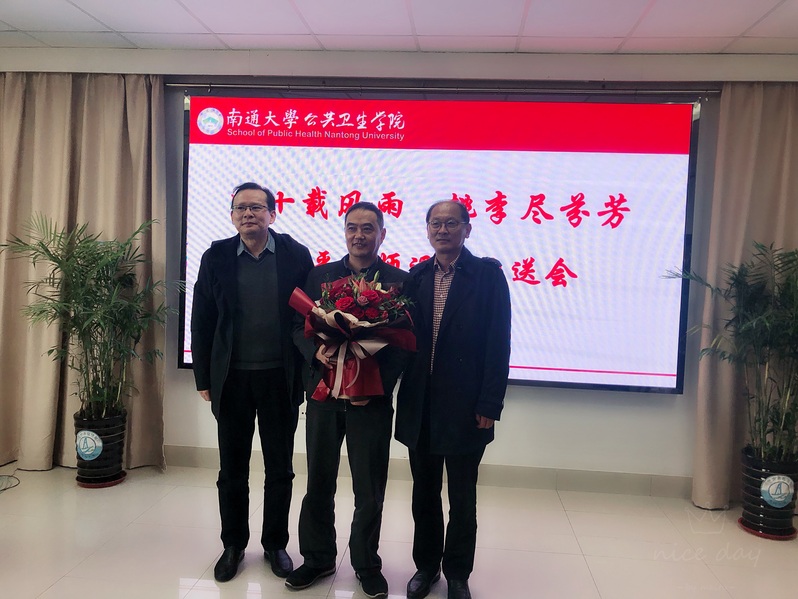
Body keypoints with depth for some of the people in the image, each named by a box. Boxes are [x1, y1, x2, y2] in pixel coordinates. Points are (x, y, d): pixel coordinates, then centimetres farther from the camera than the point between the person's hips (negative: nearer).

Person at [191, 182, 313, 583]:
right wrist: (203, 378, 1)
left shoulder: (296, 255, -3)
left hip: (281, 379, -1)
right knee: (232, 470, 13)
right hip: (231, 379, 1)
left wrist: (307, 372, -4)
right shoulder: (216, 257, 1)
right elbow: (201, 321, 3)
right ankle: (233, 545, 33)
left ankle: (275, 544, 31)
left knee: (280, 470, 12)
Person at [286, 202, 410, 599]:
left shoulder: (399, 281, -2)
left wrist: (377, 387, -15)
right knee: (318, 483, 14)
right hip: (323, 394, 2)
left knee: (370, 489, 9)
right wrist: (317, 350, -15)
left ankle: (366, 564, 31)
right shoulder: (320, 275, 5)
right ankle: (318, 558, 34)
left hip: (372, 400, -2)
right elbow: (299, 326, 6)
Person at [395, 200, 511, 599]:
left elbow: (498, 344, -10)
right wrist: (402, 393, -3)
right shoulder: (415, 276, 6)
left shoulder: (488, 274, -6)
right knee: (424, 493, 17)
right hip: (419, 406, 4)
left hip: (465, 408, -3)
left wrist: (490, 405, -13)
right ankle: (426, 565, 37)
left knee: (462, 498, 12)